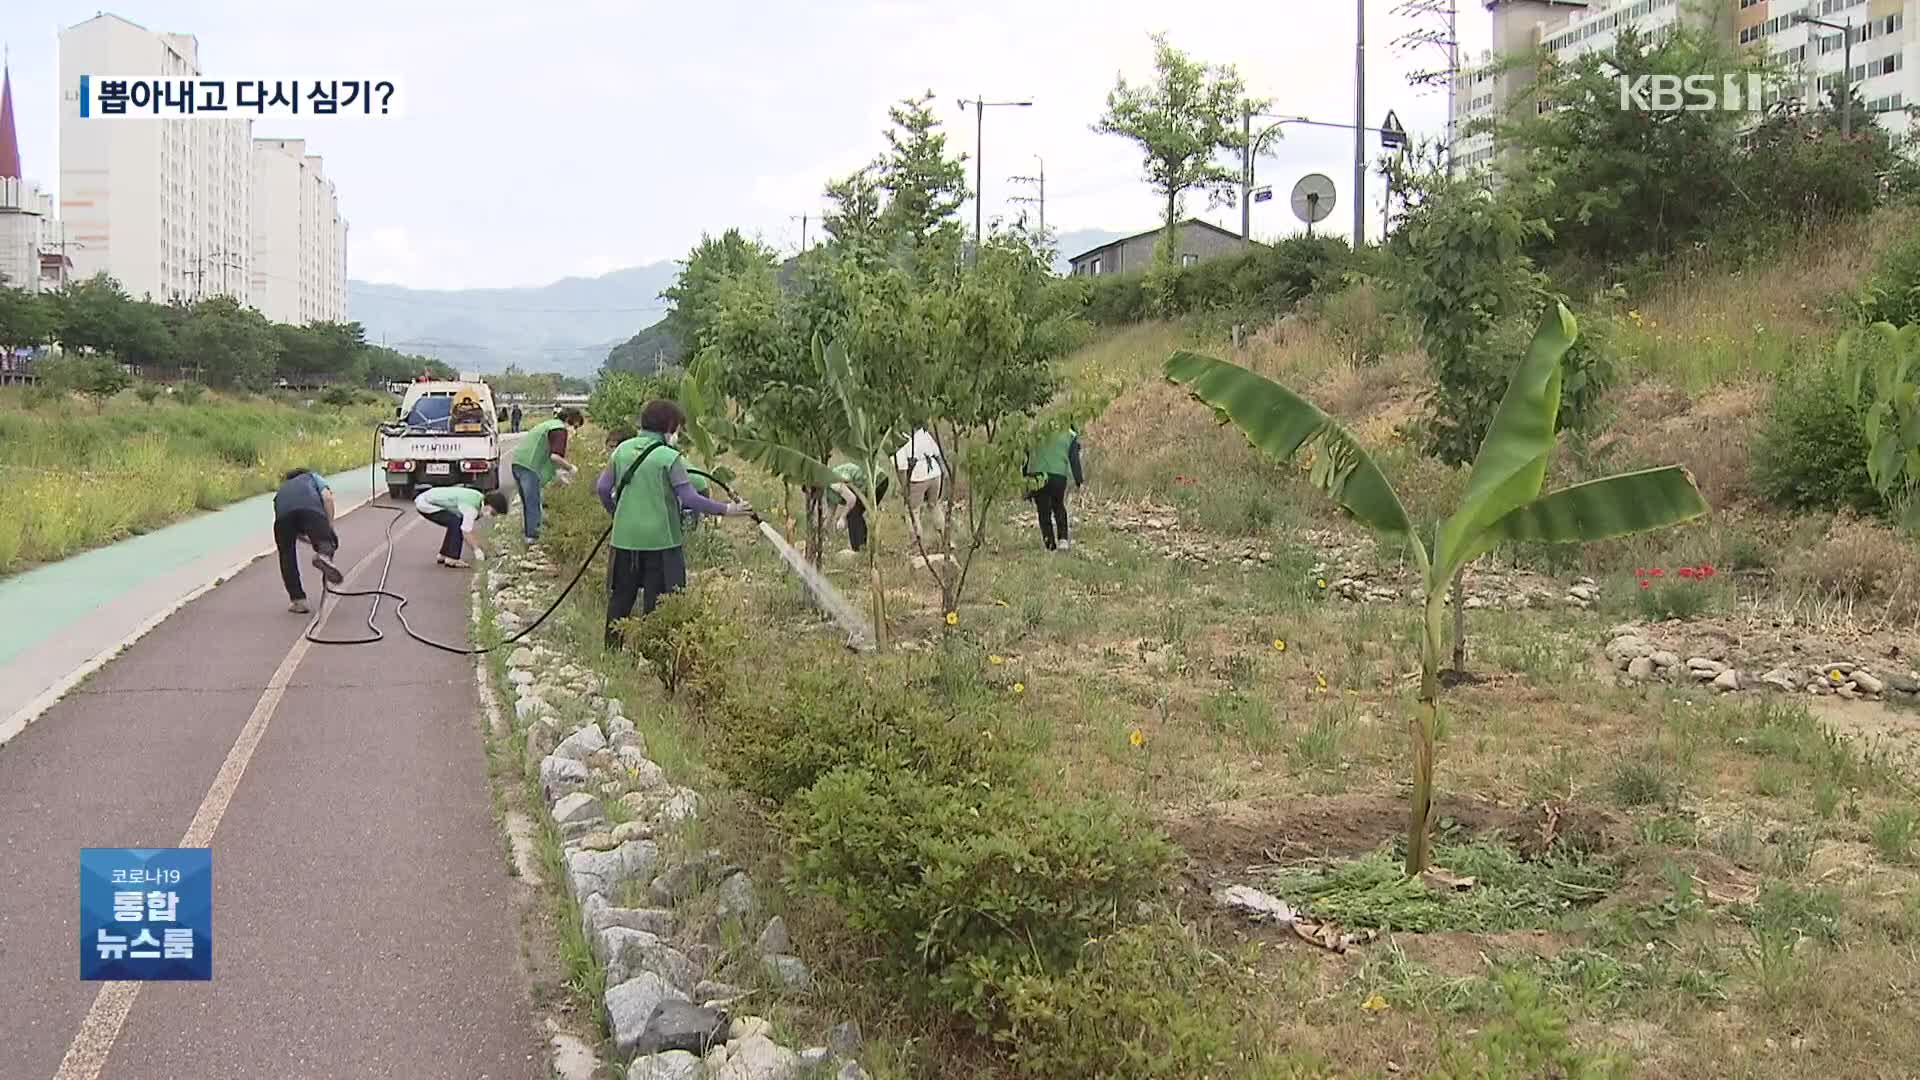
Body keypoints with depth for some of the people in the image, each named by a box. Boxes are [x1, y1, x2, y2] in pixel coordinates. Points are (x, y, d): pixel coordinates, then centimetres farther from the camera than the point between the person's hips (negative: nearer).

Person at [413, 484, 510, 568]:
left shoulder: (479, 497, 2)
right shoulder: (471, 507, -27)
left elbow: (468, 530, 8)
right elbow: (466, 532, -23)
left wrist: (478, 548, 6)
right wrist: (477, 549, -12)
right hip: (425, 504, -10)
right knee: (456, 523, -21)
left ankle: (443, 555, 20)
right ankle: (451, 559, -16)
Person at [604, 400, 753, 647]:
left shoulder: (622, 450, 5)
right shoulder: (669, 457, -12)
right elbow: (690, 498, -16)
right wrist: (725, 510, -8)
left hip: (625, 536, 5)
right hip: (660, 539, -5)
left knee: (621, 596, 16)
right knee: (657, 599, 4)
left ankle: (612, 648, 23)